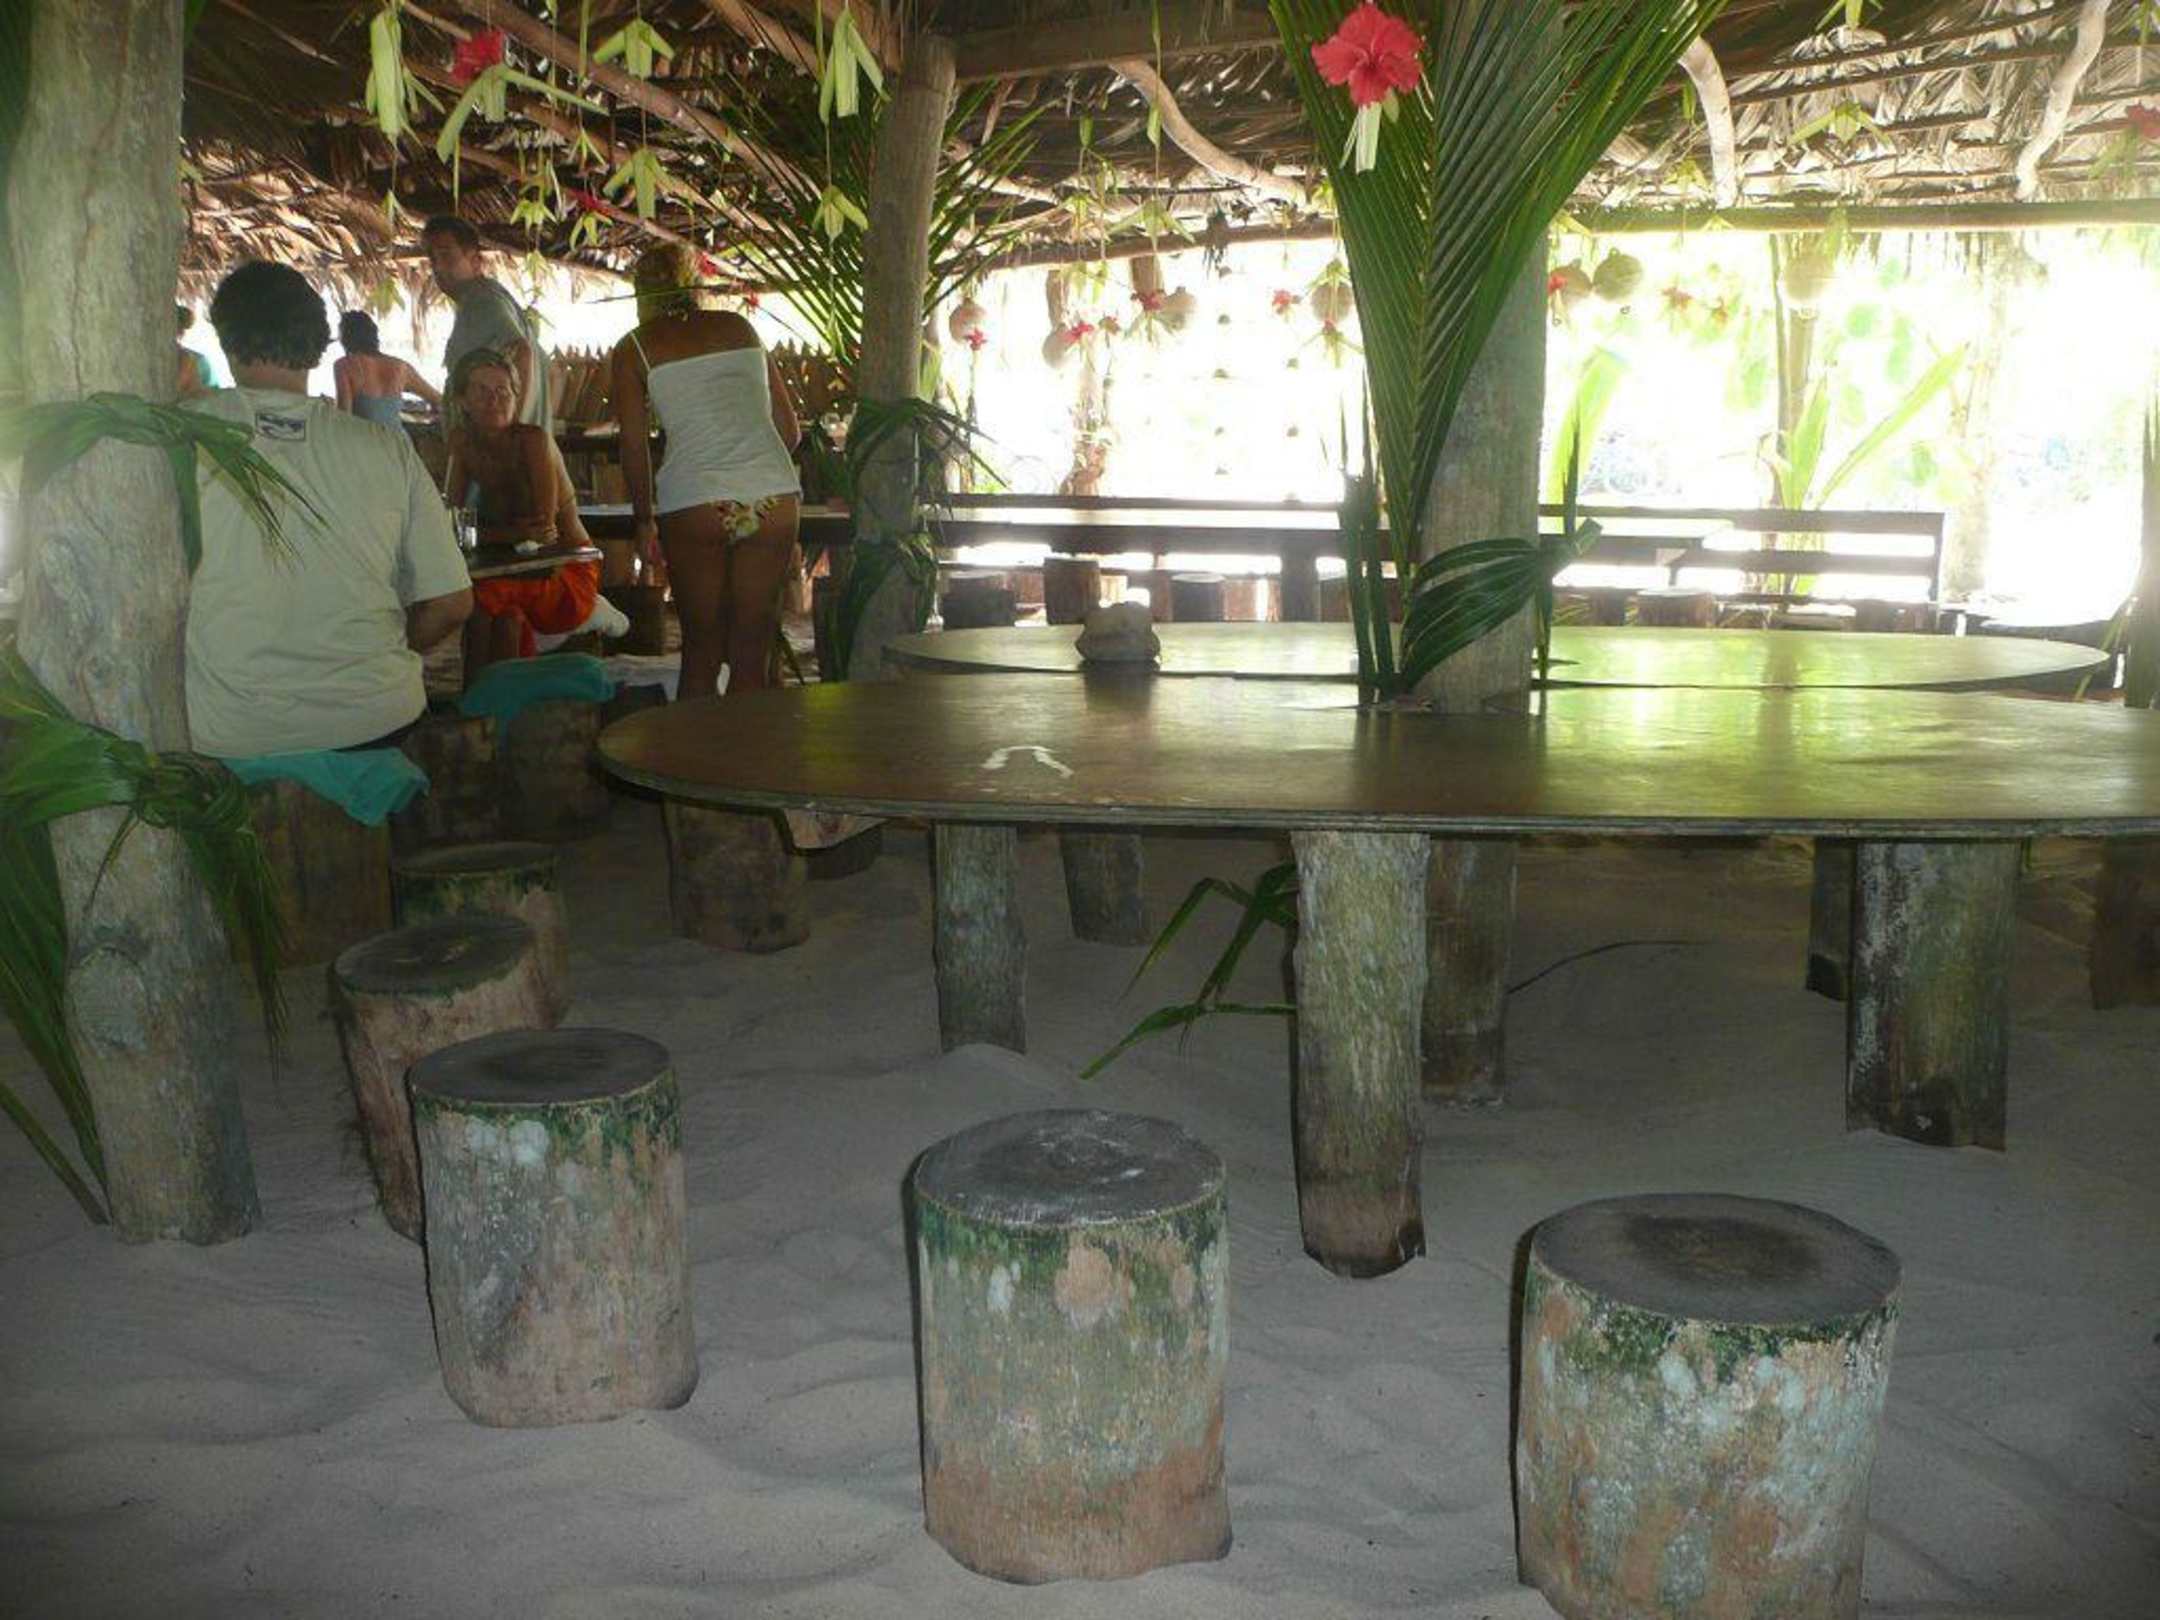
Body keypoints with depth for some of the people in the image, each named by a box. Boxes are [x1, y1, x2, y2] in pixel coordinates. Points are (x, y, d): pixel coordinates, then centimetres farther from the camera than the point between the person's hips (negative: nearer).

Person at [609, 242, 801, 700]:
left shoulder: (634, 349, 8)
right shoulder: (741, 328, 17)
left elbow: (634, 445, 3)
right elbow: (790, 430, 18)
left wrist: (645, 520, 15)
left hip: (694, 505, -2)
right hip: (775, 497, 2)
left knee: (701, 650, 10)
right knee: (752, 654, 8)